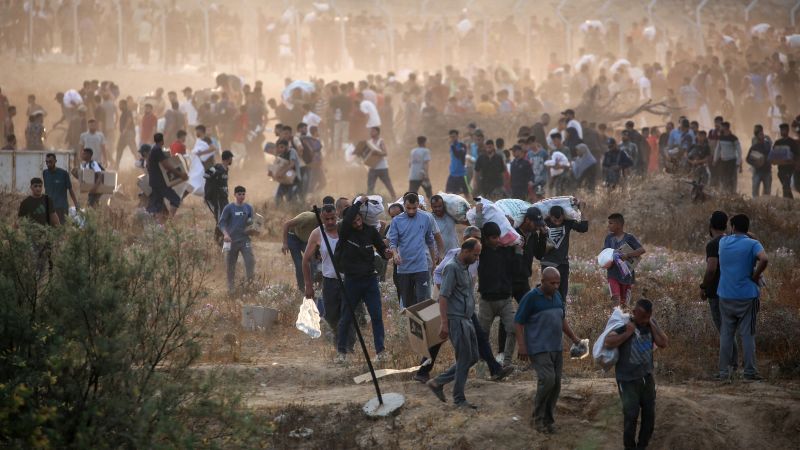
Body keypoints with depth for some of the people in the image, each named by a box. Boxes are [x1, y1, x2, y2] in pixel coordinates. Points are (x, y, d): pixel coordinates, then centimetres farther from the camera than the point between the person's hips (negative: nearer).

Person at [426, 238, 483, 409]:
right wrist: (444, 323, -24)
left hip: (466, 320, 10)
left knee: (473, 357, 11)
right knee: (465, 359, -6)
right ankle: (459, 399, 3)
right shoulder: (452, 268, -14)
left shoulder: (465, 268, 15)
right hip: (456, 320, -10)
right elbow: (443, 297, -19)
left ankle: (438, 382, 17)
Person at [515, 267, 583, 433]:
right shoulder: (531, 298, -10)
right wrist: (522, 347, -16)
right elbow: (518, 323, -9)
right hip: (539, 349, -7)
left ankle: (548, 419, 15)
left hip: (556, 348, 7)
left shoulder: (557, 296, 11)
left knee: (556, 384, 3)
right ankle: (538, 418, -3)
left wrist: (573, 338, 18)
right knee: (547, 379, -18)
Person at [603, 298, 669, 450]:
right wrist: (627, 333, -27)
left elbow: (664, 343, -7)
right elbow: (607, 342, -26)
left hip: (647, 376, 5)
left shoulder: (651, 324, 1)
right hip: (628, 379, -5)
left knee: (649, 414, 9)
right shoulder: (624, 324, -15)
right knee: (631, 414, -8)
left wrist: (652, 325, -12)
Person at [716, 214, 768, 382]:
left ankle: (724, 371, 8)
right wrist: (755, 276, -11)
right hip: (747, 296, -3)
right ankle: (750, 372, 2)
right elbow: (764, 259, -25)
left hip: (726, 297, 3)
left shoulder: (724, 242, 6)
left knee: (726, 334, 9)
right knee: (748, 335, 2)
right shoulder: (752, 244, -6)